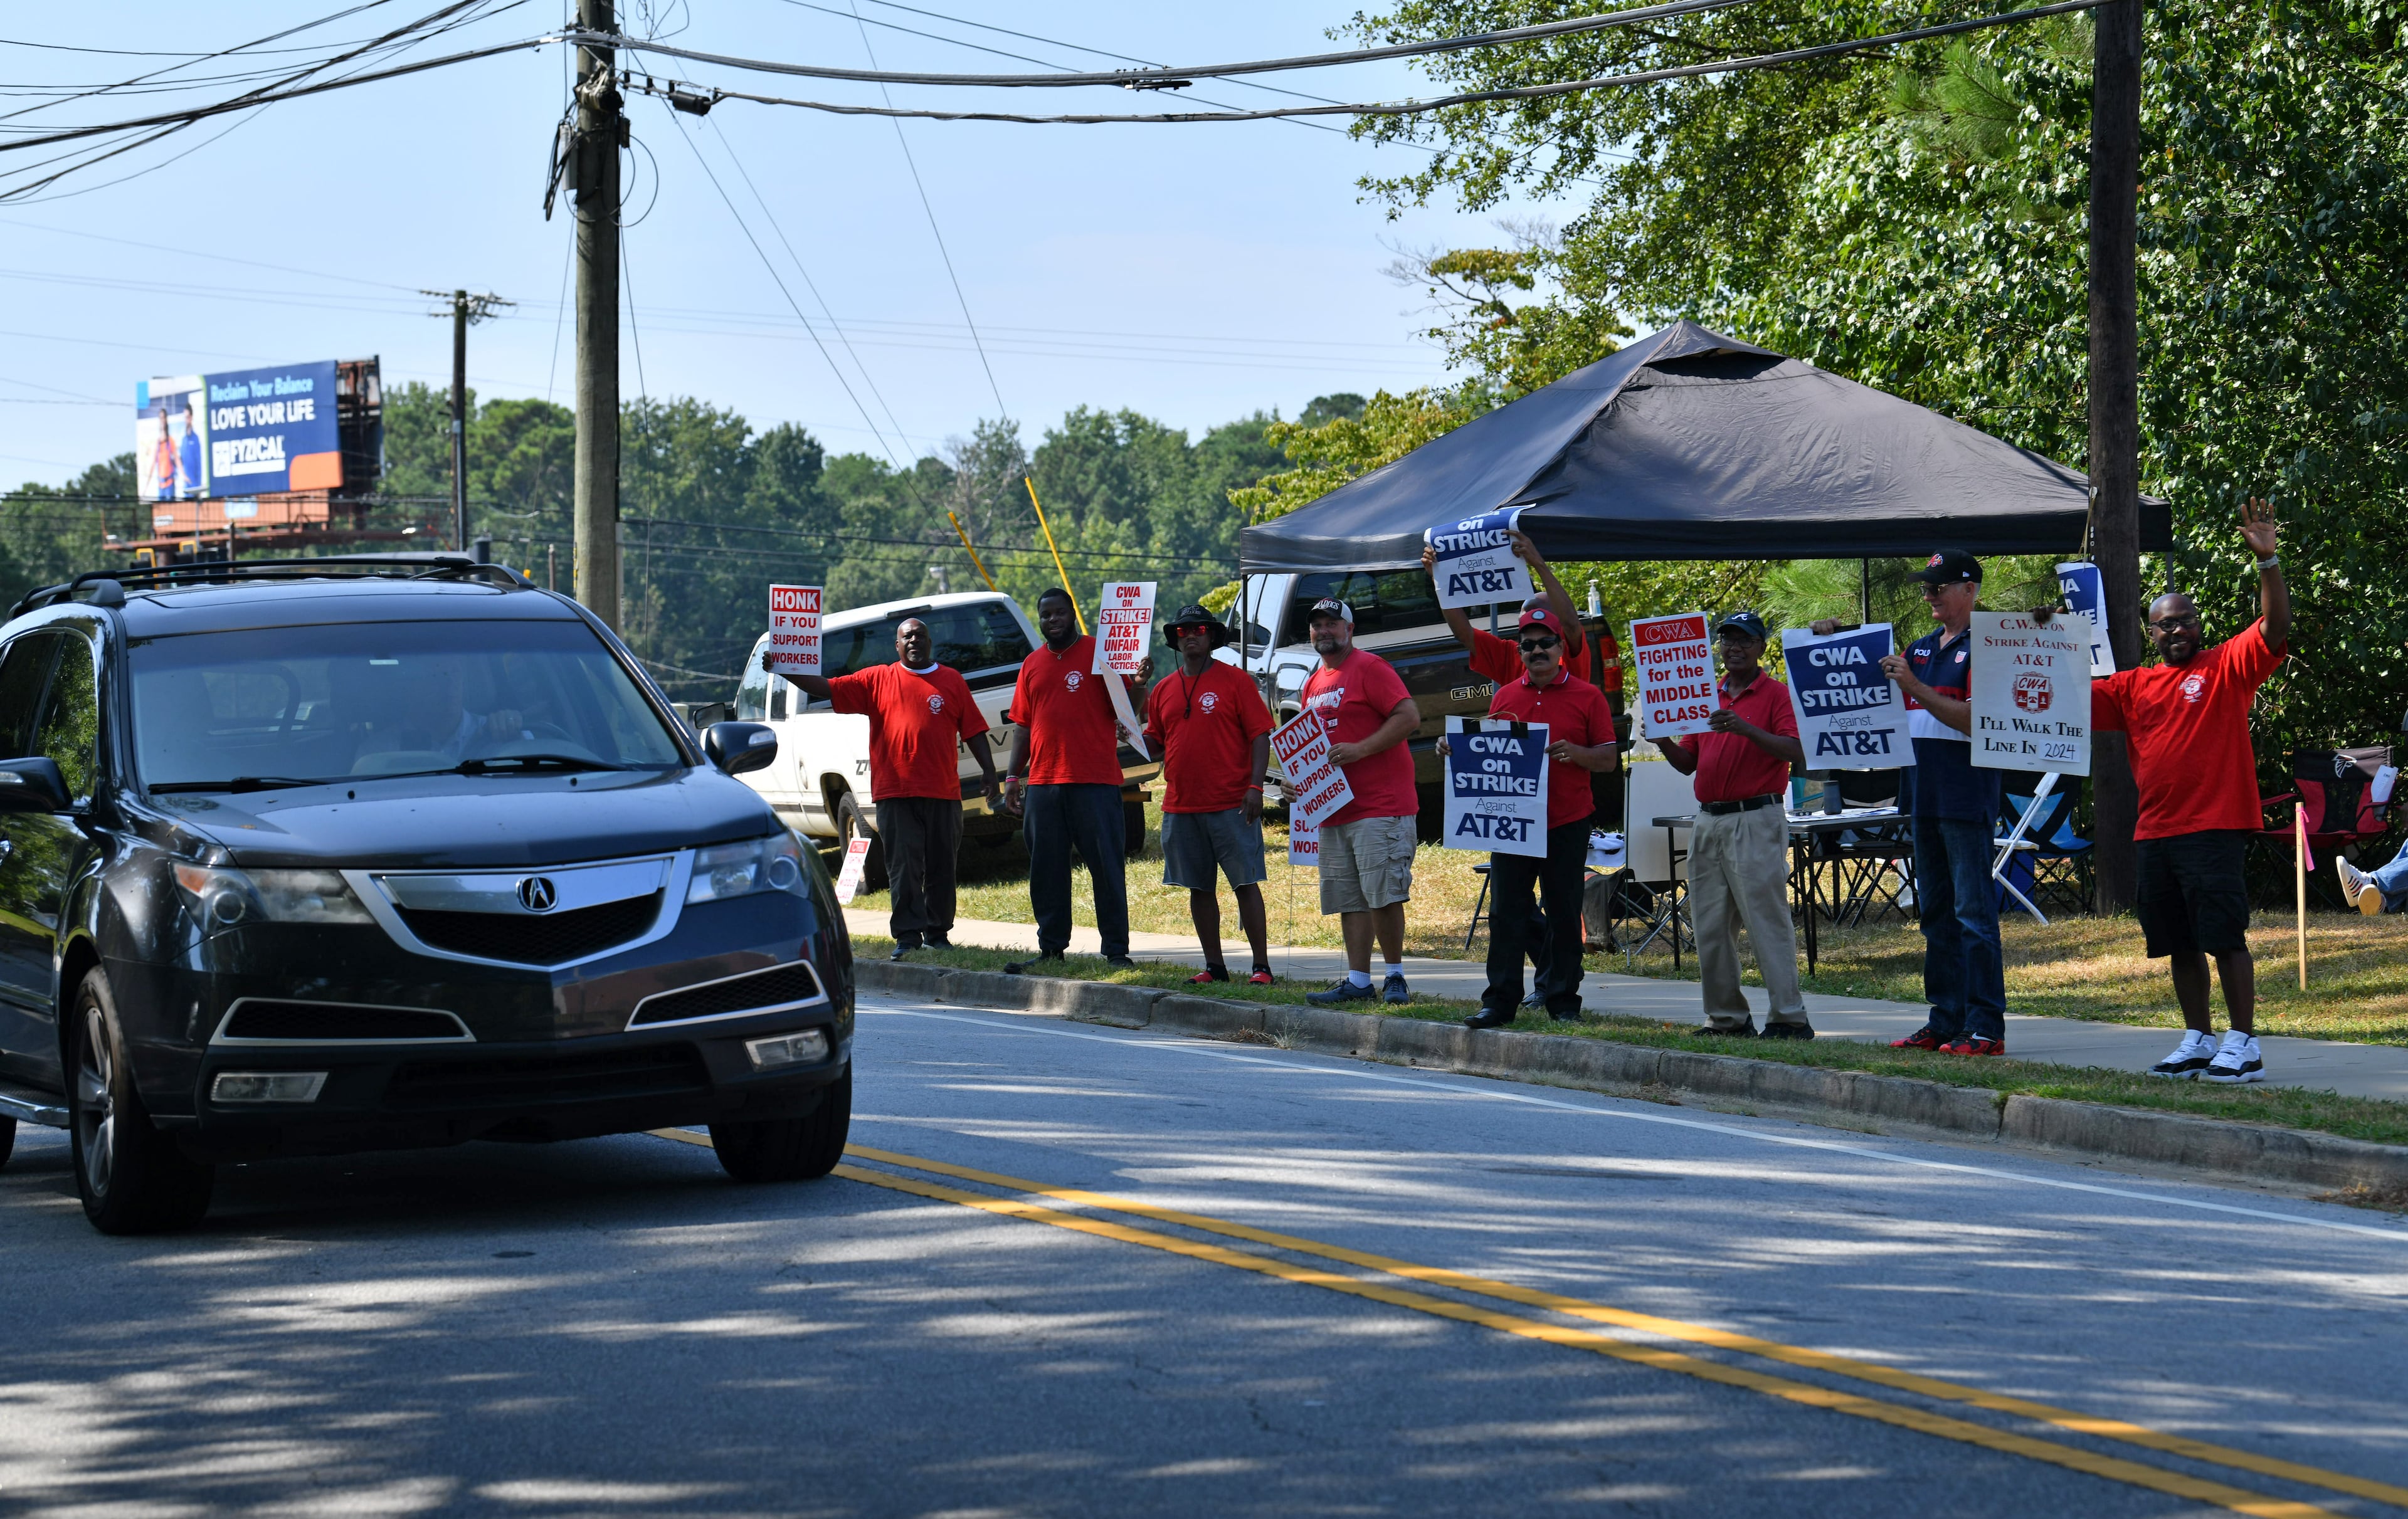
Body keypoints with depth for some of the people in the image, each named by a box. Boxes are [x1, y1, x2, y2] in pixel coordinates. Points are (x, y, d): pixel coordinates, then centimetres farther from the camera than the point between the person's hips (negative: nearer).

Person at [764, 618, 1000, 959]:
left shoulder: (952, 681, 9)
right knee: (903, 869, -3)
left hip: (943, 793, 1)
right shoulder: (877, 680, 8)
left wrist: (989, 773, 3)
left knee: (941, 868, 6)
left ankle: (937, 934, 15)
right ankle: (908, 935, -2)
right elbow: (827, 689, 6)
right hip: (896, 793, -1)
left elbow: (974, 731, 10)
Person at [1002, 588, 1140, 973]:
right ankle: (1051, 948, 16)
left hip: (1095, 782, -5)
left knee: (1107, 868, -4)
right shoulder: (1032, 664, 16)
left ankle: (1117, 950, -1)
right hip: (1043, 781, 5)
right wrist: (1012, 775, 13)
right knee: (1046, 870, 8)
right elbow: (1023, 725, 19)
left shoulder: (1101, 653, 1)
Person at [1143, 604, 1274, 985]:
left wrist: (1255, 786, -13)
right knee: (1199, 888, 8)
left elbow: (1260, 735, -4)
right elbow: (1155, 742, 20)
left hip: (1231, 804, -5)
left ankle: (1261, 965, -3)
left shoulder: (1234, 681, -1)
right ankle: (1214, 965, 14)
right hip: (1181, 806, 5)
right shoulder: (1163, 690, 13)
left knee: (1246, 883, -5)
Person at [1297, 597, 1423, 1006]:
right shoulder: (1313, 684, 20)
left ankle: (1395, 976, -1)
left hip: (1381, 805, -8)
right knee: (1350, 901, 7)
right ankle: (1357, 982, 9)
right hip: (1335, 811, 8)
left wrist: (1360, 750, -20)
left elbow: (1409, 717, -15)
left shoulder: (1369, 668, -5)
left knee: (1383, 895, -11)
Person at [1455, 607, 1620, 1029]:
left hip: (1567, 824, -2)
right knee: (1507, 913, 1)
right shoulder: (1505, 697, 12)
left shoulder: (1587, 697, 3)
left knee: (1564, 915, 3)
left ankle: (1564, 1001, 9)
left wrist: (1575, 753, -18)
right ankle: (1500, 1001, 3)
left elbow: (1610, 757, 0)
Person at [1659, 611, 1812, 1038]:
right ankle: (1727, 1017, 13)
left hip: (1756, 821, -7)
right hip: (1709, 822, 7)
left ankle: (1789, 1016, -9)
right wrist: (1664, 742, -1)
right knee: (1710, 926, 7)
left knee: (1767, 918, -10)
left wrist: (1747, 730, -25)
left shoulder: (1777, 694, -1)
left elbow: (1798, 754, -15)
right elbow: (1688, 763, 19)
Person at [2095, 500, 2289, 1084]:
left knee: (2225, 937, -8)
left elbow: (2275, 629, -13)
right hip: (2155, 832, 6)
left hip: (2215, 827, -6)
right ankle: (2198, 1041, 19)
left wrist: (2267, 563, -23)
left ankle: (2244, 1044, -4)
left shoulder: (2227, 666, 0)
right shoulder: (2134, 686, 16)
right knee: (2179, 944, 10)